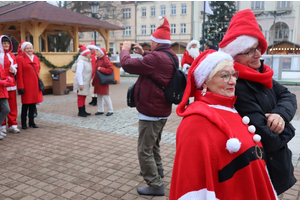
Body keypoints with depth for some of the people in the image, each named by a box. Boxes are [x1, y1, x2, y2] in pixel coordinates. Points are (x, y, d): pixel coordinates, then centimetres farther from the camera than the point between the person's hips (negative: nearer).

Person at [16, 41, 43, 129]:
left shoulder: (36, 58, 11)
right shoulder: (20, 58, -6)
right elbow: (19, 74, -9)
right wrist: (21, 87, -13)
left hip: (35, 85, 5)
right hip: (26, 85, -5)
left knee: (33, 103, 10)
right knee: (25, 104, 0)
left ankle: (31, 122, 21)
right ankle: (23, 123, 11)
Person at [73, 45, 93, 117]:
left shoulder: (88, 61, 13)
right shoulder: (81, 61, -16)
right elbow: (79, 73, -21)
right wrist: (81, 84, -23)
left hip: (85, 82, 9)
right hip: (81, 82, -9)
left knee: (84, 97, 14)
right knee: (80, 97, -2)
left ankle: (83, 111, 22)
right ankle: (80, 112, 6)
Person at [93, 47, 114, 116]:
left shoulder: (106, 60, -13)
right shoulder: (97, 60, 12)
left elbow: (110, 70, -22)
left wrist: (101, 69, -22)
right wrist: (94, 80, 13)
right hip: (97, 81, 8)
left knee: (105, 96, -4)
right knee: (99, 96, 13)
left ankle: (110, 110, 7)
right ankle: (100, 110, 23)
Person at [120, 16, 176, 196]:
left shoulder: (156, 57, -26)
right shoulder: (171, 56, 5)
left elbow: (128, 65, -22)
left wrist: (125, 50, -3)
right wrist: (143, 53, 13)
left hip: (150, 112, -10)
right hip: (162, 111, 10)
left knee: (144, 151, 0)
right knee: (154, 144, 28)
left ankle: (156, 186, 6)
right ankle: (158, 169, 46)